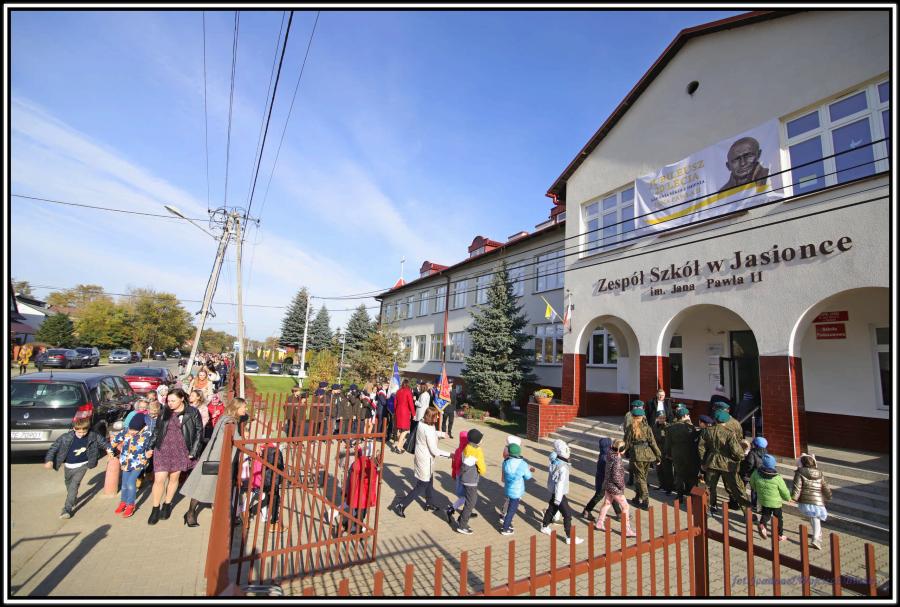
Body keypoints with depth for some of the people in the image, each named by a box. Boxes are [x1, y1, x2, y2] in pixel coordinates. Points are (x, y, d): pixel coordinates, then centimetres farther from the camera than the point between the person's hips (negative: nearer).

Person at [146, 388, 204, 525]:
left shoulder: (192, 413, -8)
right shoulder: (165, 411, 2)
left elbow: (199, 431, -4)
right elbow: (157, 430, 12)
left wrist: (193, 451, -8)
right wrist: (151, 447, 9)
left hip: (180, 450, -1)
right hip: (162, 449, 2)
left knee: (174, 478, 11)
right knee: (159, 479, -3)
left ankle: (167, 505, 31)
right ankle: (155, 508, 16)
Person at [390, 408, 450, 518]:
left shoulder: (422, 423, -5)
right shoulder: (429, 431, -30)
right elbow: (434, 451, -25)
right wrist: (449, 454, -15)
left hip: (421, 458, 9)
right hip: (426, 461, -9)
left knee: (429, 482, 27)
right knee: (421, 487, 7)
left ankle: (429, 503, 46)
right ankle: (400, 505, 13)